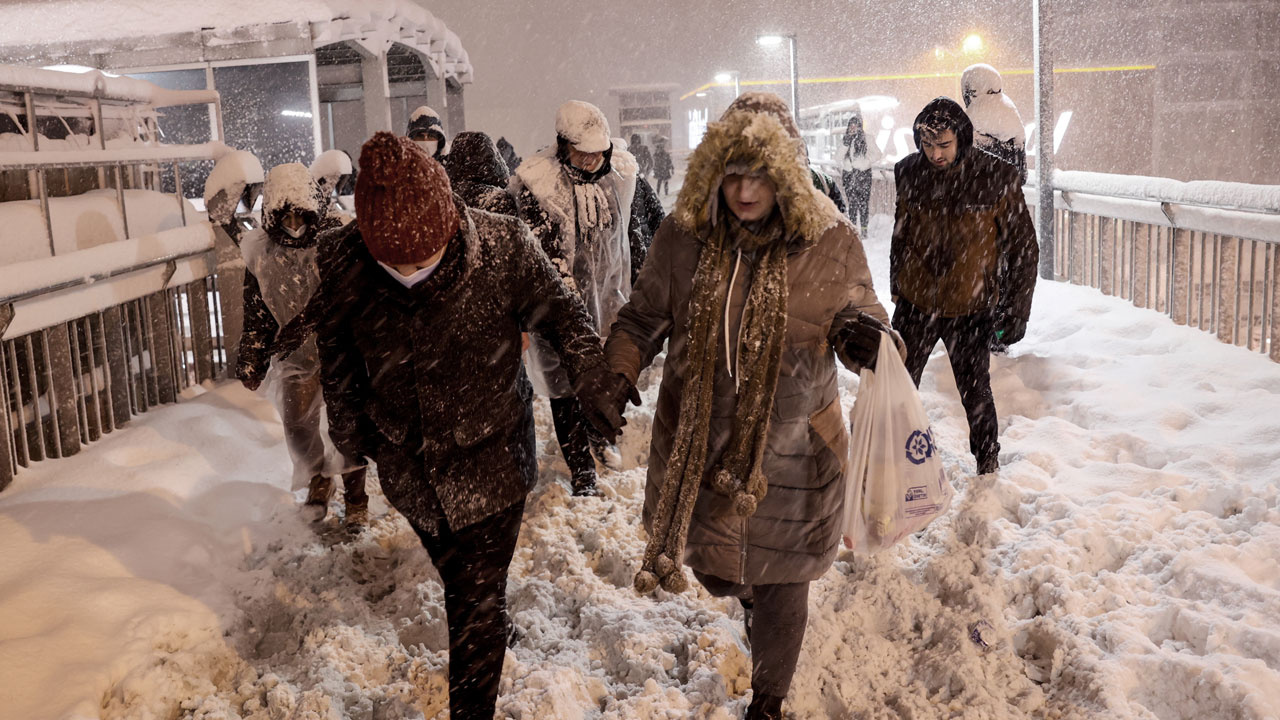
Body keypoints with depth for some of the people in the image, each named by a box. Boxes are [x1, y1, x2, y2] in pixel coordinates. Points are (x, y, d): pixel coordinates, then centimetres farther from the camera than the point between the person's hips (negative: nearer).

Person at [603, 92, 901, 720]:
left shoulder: (829, 241, -11)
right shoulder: (683, 238, -8)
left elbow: (859, 312, 3)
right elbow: (643, 319, 3)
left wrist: (860, 334, -22)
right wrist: (616, 373, -16)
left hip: (791, 450, -2)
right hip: (700, 443, 2)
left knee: (778, 585, 9)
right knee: (712, 566, 19)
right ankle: (748, 598, 59)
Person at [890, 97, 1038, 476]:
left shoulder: (997, 178, -13)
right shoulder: (909, 173, -3)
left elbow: (1024, 248, -5)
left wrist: (1016, 310, -7)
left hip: (970, 308, -3)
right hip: (914, 303, 3)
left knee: (975, 391, 11)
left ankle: (988, 465, 33)